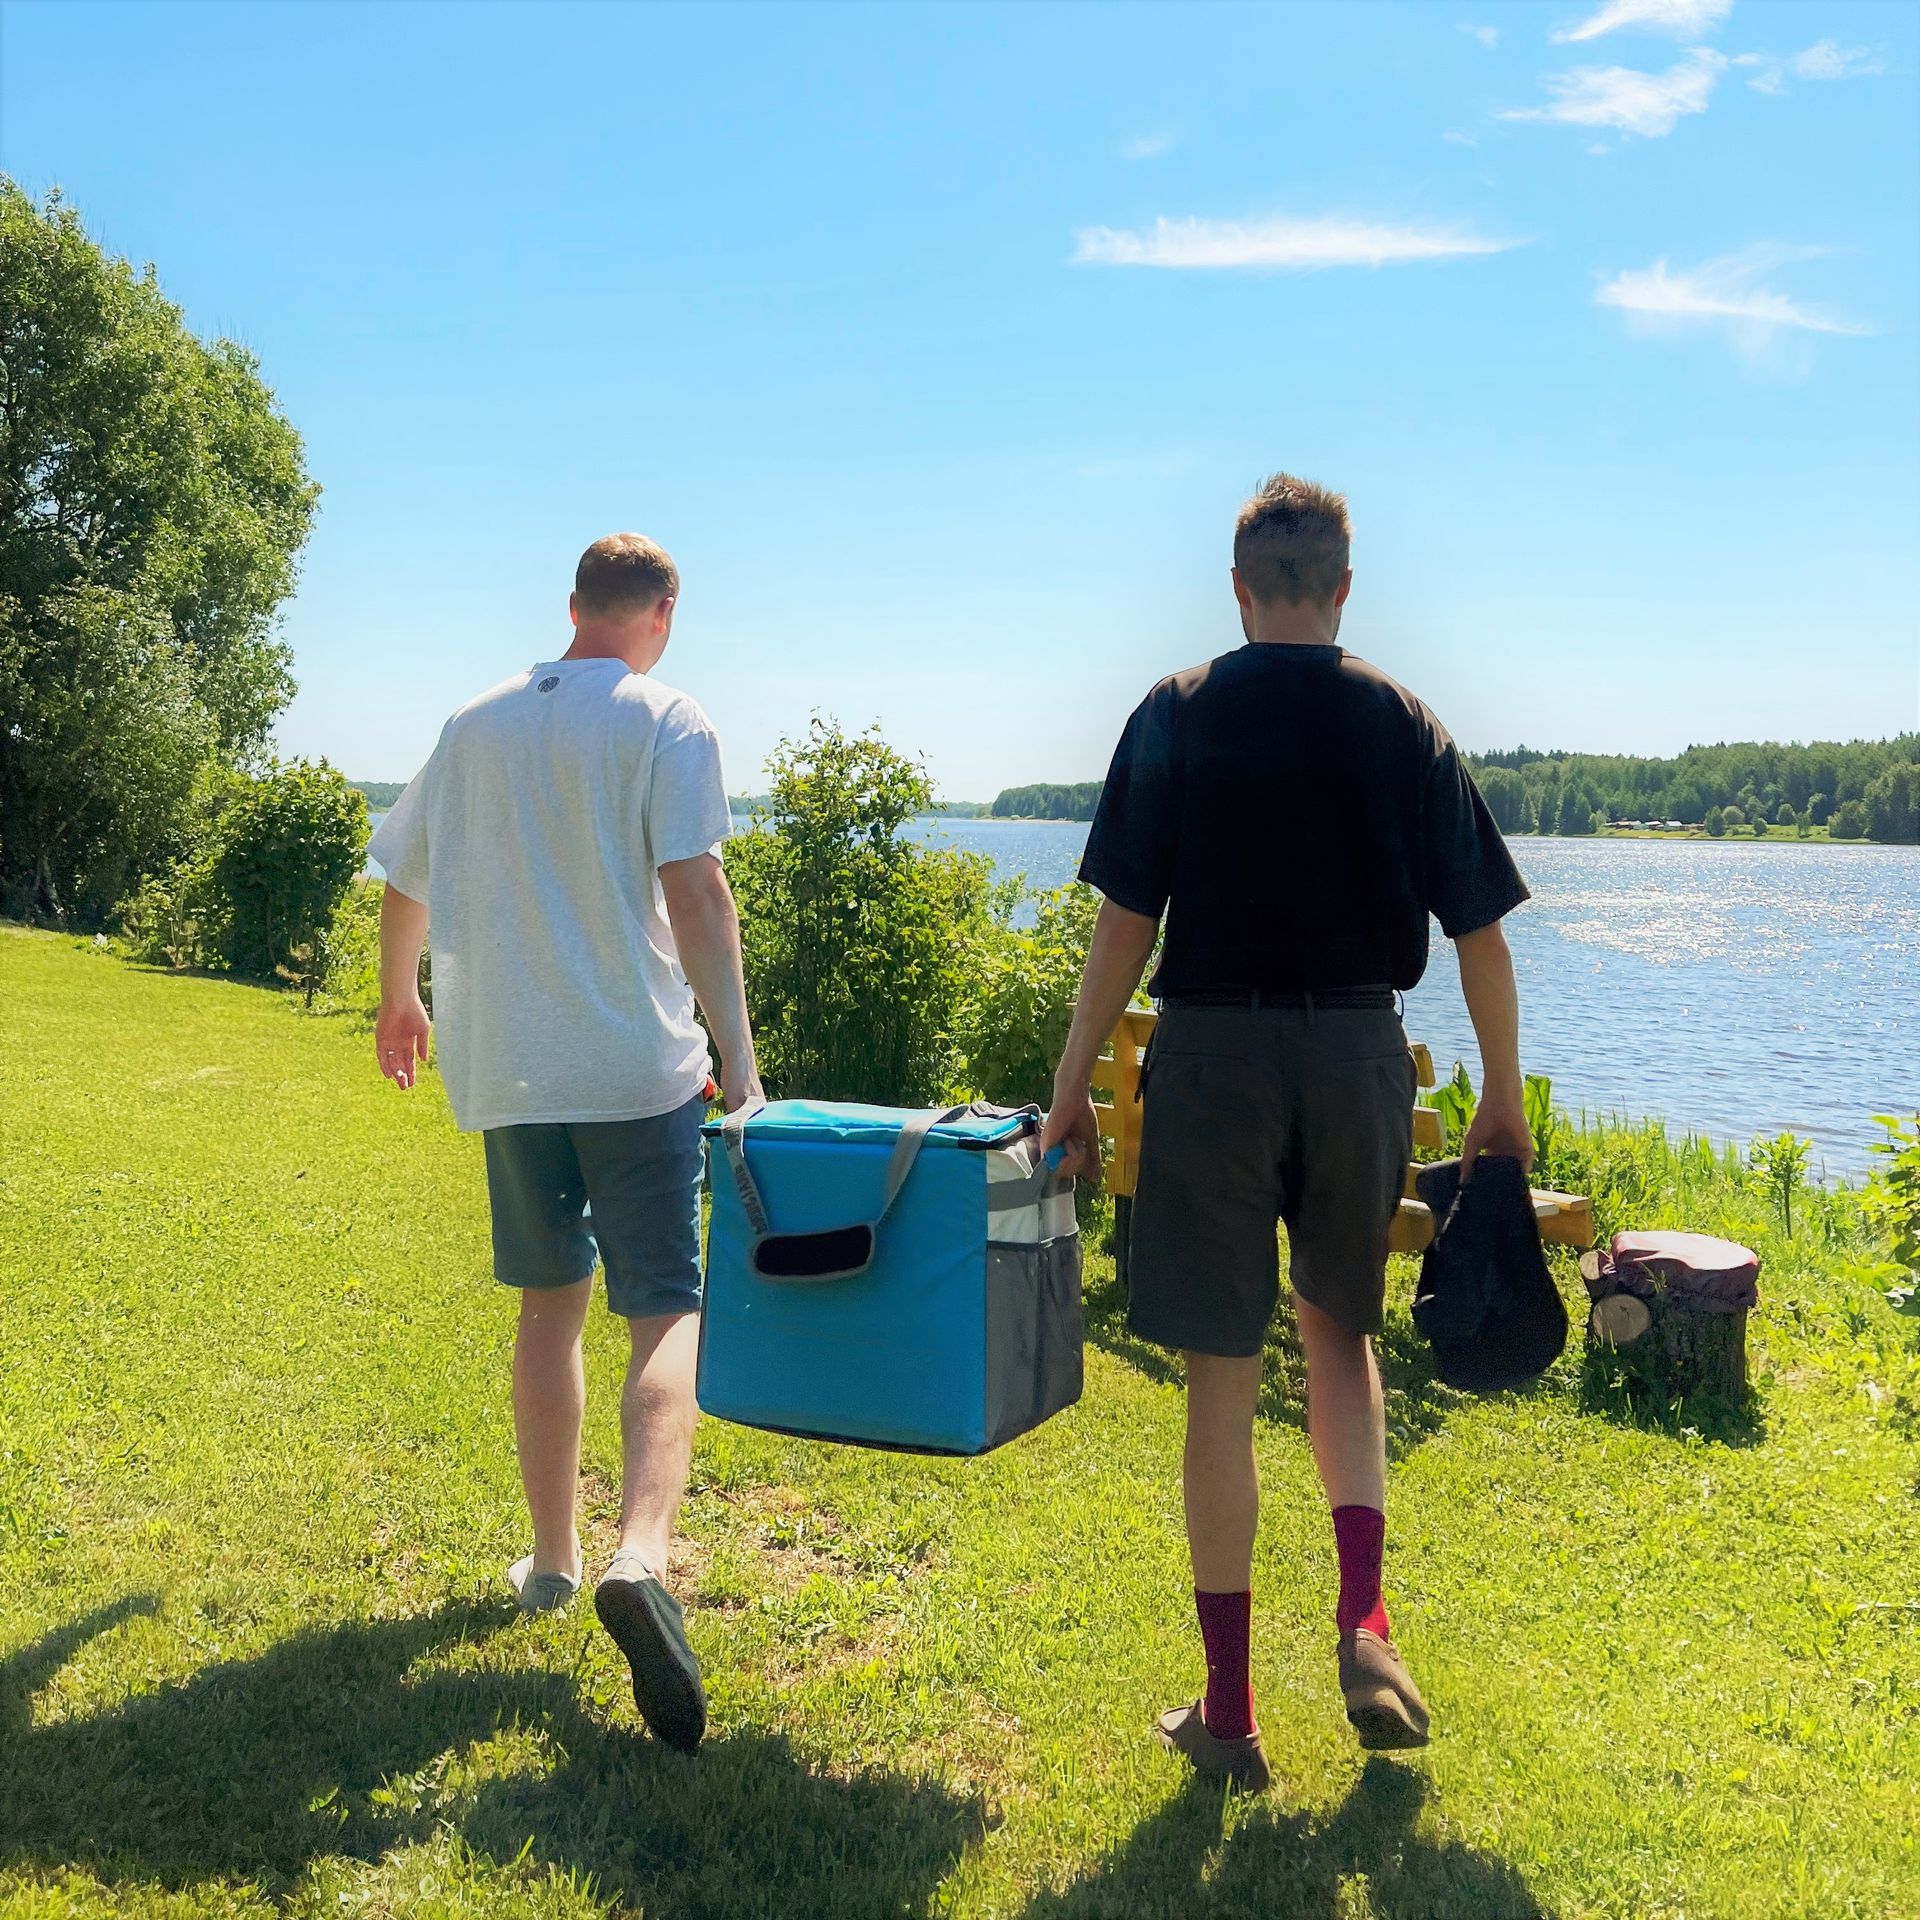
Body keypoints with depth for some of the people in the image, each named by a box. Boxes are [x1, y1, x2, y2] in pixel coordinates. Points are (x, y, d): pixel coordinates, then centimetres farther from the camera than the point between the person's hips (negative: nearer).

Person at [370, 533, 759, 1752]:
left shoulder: (477, 725, 12)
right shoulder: (666, 720, -4)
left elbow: (406, 884, 18)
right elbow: (696, 892, -14)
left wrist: (398, 999, 35)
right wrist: (739, 1059, -13)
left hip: (508, 1067, 5)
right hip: (638, 1065, -4)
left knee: (550, 1304, 17)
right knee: (666, 1310, -2)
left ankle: (555, 1558, 25)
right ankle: (643, 1556, -24)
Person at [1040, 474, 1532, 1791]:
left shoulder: (1178, 716, -2)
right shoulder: (1406, 726, 3)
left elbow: (1126, 925, -5)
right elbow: (1481, 934, 3)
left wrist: (1074, 1087, 3)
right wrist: (1504, 1101, 13)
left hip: (1213, 1054, -2)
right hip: (1360, 1058, 2)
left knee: (1223, 1378, 5)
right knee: (1340, 1328, 23)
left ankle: (1229, 1711, 13)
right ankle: (1364, 1620, 9)